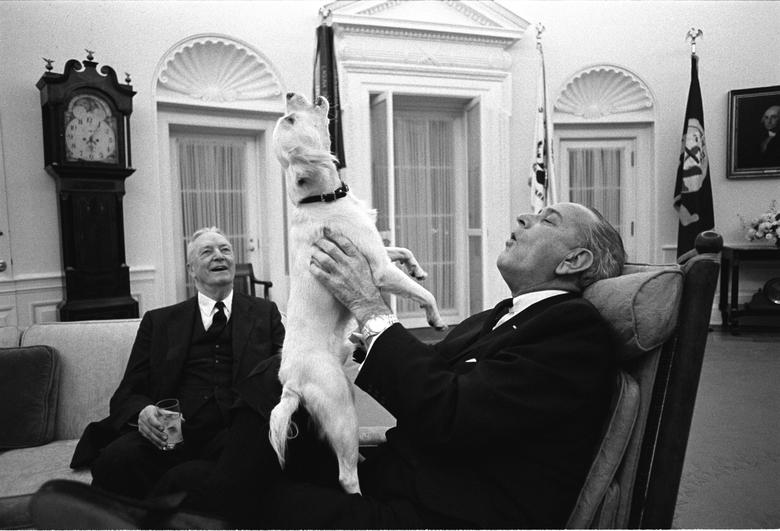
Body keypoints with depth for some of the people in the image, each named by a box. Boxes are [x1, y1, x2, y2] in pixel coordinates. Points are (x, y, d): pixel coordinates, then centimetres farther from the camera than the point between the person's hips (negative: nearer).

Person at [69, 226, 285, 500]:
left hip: (234, 437, -1)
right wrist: (142, 412, -11)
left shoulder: (265, 313, 19)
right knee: (115, 460, -30)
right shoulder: (159, 321, 19)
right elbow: (127, 393, 13)